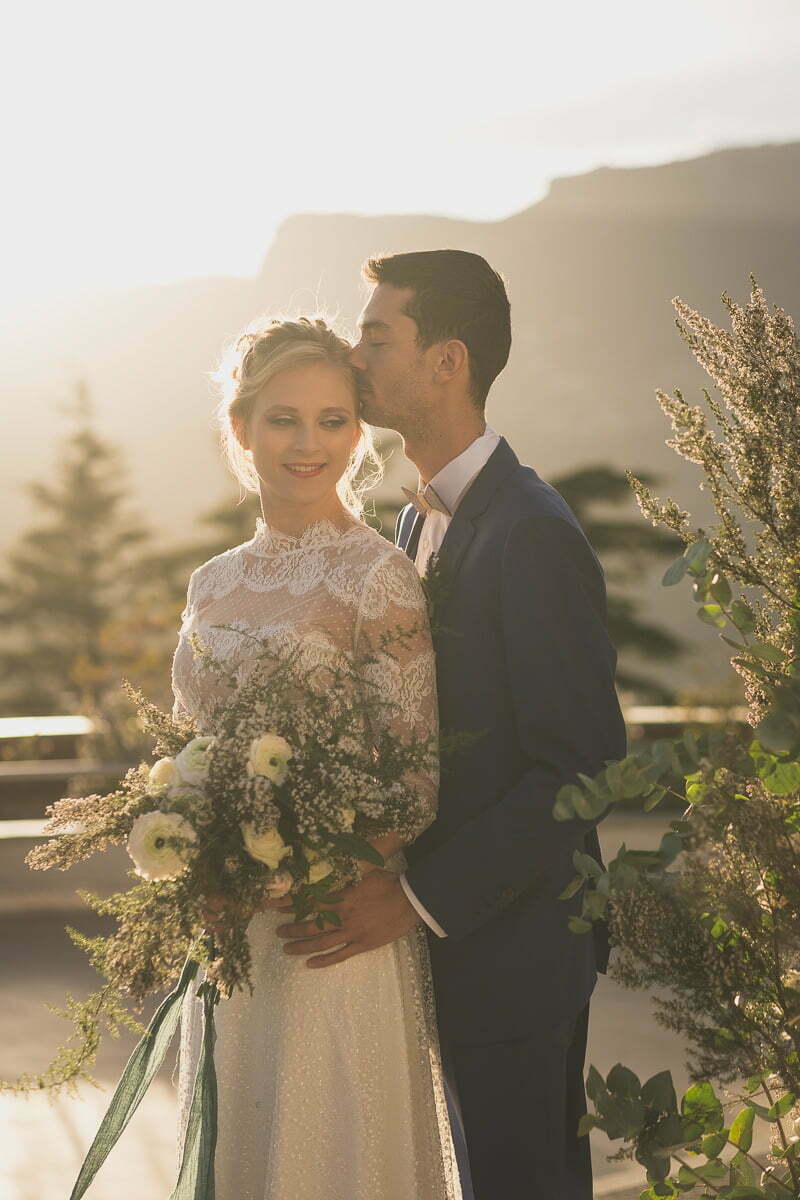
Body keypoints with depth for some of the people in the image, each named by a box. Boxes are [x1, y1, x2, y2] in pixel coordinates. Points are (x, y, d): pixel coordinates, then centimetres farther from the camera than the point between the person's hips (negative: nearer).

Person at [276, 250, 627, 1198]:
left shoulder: (533, 532, -20)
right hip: (444, 936, 8)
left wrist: (421, 897, -22)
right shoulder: (417, 520, 10)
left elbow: (582, 764, -23)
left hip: (516, 938, -8)